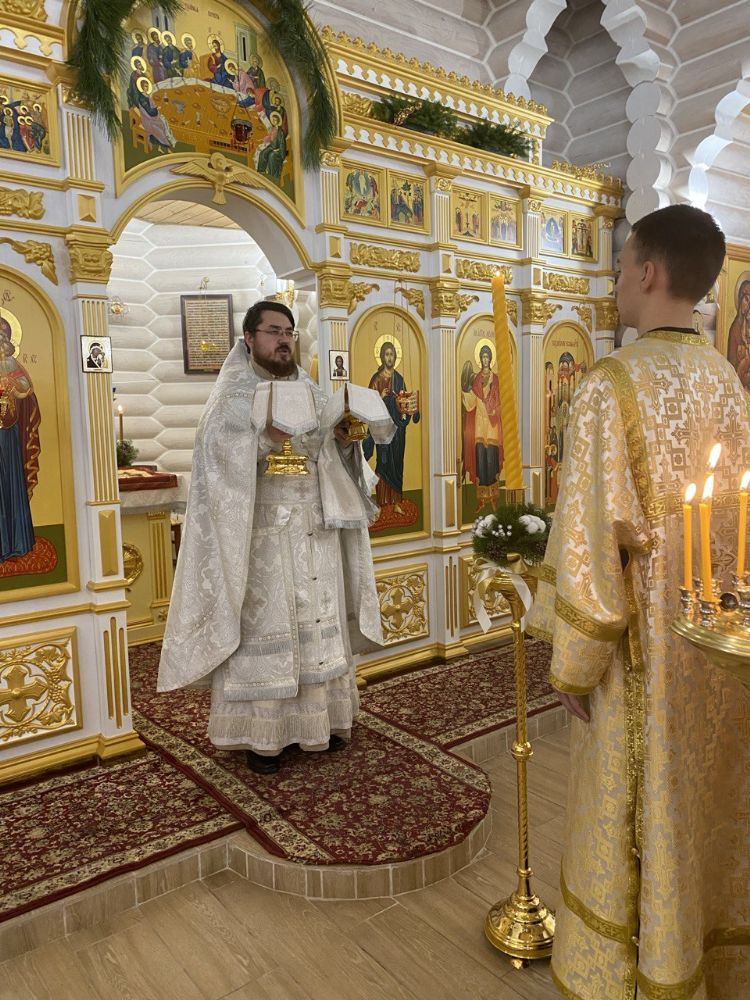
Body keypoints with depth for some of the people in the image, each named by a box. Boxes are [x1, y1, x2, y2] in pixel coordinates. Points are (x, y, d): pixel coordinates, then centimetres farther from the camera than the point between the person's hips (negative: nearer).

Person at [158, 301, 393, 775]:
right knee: (265, 626, -1)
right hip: (262, 534, -5)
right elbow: (218, 455, -14)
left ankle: (319, 717, 25)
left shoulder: (312, 391, 13)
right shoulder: (234, 395, -2)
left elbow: (331, 457, 14)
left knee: (318, 619, 10)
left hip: (314, 531, 5)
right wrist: (263, 439, -28)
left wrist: (345, 440, -7)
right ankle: (261, 733, 12)